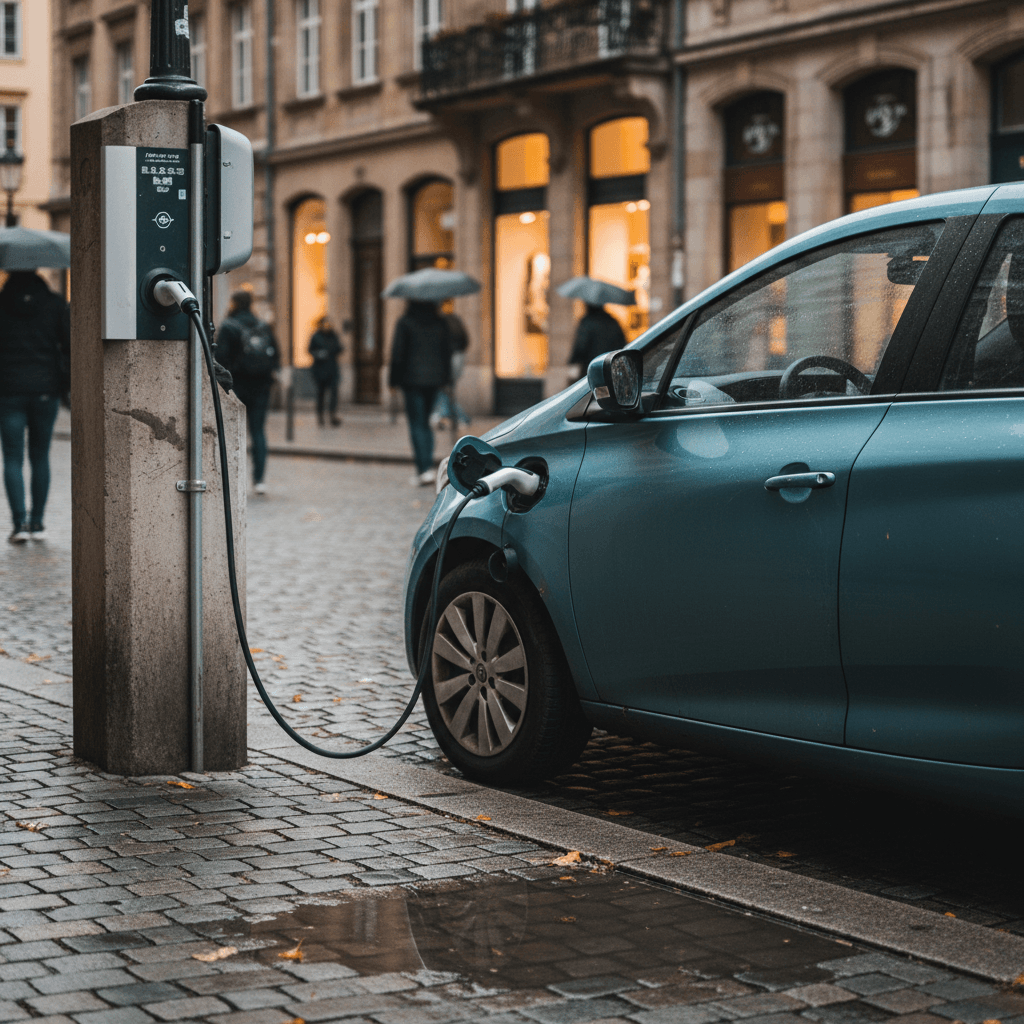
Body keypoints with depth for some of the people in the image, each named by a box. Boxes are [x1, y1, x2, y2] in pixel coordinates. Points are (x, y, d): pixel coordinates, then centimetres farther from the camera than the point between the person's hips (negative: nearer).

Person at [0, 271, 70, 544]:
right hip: (46, 390, 2)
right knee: (40, 457, 12)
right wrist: (67, 385, 10)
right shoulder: (55, 303, 2)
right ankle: (37, 522, 13)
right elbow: (69, 345, 1)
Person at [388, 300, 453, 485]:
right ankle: (428, 465, 11)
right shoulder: (441, 323, 7)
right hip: (434, 379, 5)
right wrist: (446, 381, 15)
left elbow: (398, 352, -6)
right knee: (425, 423, 17)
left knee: (416, 424, -3)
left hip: (412, 379, -4)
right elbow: (448, 352, 9)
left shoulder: (405, 322, -6)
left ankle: (424, 469, -13)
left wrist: (394, 380, 0)